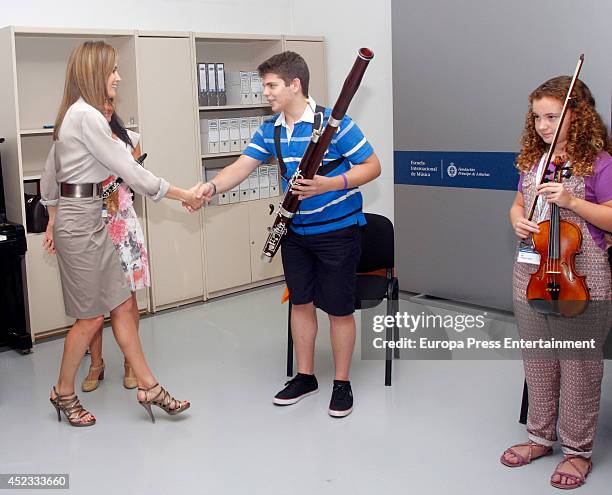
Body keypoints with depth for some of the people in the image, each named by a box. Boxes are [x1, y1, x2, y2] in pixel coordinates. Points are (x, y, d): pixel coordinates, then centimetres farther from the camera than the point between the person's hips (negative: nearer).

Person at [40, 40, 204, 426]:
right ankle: (64, 394, 21)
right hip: (80, 224, -10)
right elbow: (130, 171, -18)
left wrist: (56, 219, 25)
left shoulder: (74, 114, 13)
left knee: (123, 305, 9)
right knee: (91, 317, 3)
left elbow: (49, 180, 18)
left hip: (90, 220, 10)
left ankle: (148, 387, 16)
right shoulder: (87, 116, -18)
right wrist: (183, 195, -9)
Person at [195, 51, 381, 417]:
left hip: (337, 230, -6)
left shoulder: (333, 122, -16)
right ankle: (305, 377, 29)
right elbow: (242, 167, -3)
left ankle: (343, 383, 19)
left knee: (339, 309, 3)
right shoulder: (270, 130, 3)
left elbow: (372, 166, -14)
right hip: (296, 230, 6)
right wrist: (212, 187, -22)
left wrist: (330, 184, -27)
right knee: (301, 303, 14)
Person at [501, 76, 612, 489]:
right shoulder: (533, 161, 9)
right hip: (531, 274, 6)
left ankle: (578, 451, 21)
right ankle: (541, 436, 33)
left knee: (578, 365, 5)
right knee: (537, 361, 16)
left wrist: (571, 201, -22)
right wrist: (518, 220, -2)